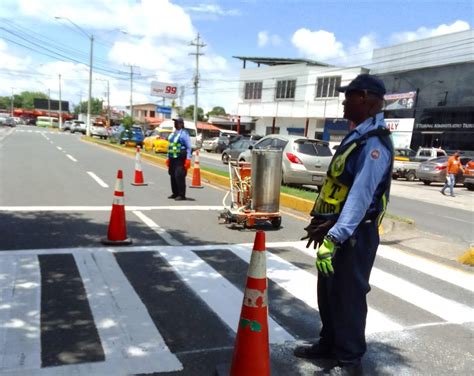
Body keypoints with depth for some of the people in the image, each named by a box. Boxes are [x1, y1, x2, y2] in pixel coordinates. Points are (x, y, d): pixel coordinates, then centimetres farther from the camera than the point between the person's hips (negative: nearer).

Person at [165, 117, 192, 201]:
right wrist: (168, 158, 19)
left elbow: (189, 147, -9)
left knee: (179, 176, -12)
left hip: (180, 159, -8)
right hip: (172, 158, 8)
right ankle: (175, 193, 20)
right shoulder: (173, 134, 18)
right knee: (173, 176, 9)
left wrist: (188, 159, -15)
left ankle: (182, 195, -6)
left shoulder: (184, 133, -5)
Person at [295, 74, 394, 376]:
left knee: (348, 296, 3)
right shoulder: (357, 136, 13)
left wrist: (334, 237, -38)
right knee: (328, 291, 19)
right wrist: (322, 223, 13)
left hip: (353, 234, -10)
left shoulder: (375, 142, -20)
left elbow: (361, 196, -31)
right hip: (335, 229, 10)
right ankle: (329, 344, 37)